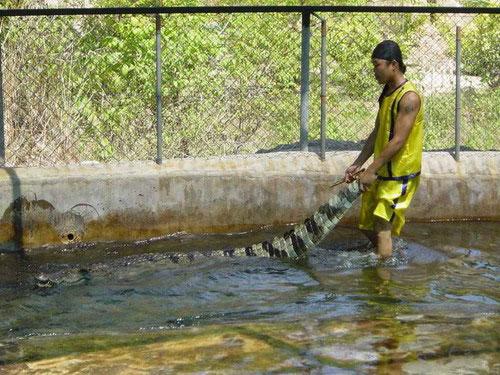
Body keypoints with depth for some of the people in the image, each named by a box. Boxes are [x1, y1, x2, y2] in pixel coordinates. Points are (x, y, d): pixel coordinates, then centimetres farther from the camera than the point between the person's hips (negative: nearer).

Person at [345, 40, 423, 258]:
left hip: (400, 175, -9)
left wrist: (371, 171, -19)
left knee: (382, 228, -9)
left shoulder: (409, 97, -19)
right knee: (368, 226, 15)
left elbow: (398, 141, -22)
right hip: (381, 172, 9)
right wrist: (358, 165, 9)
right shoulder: (386, 93, 10)